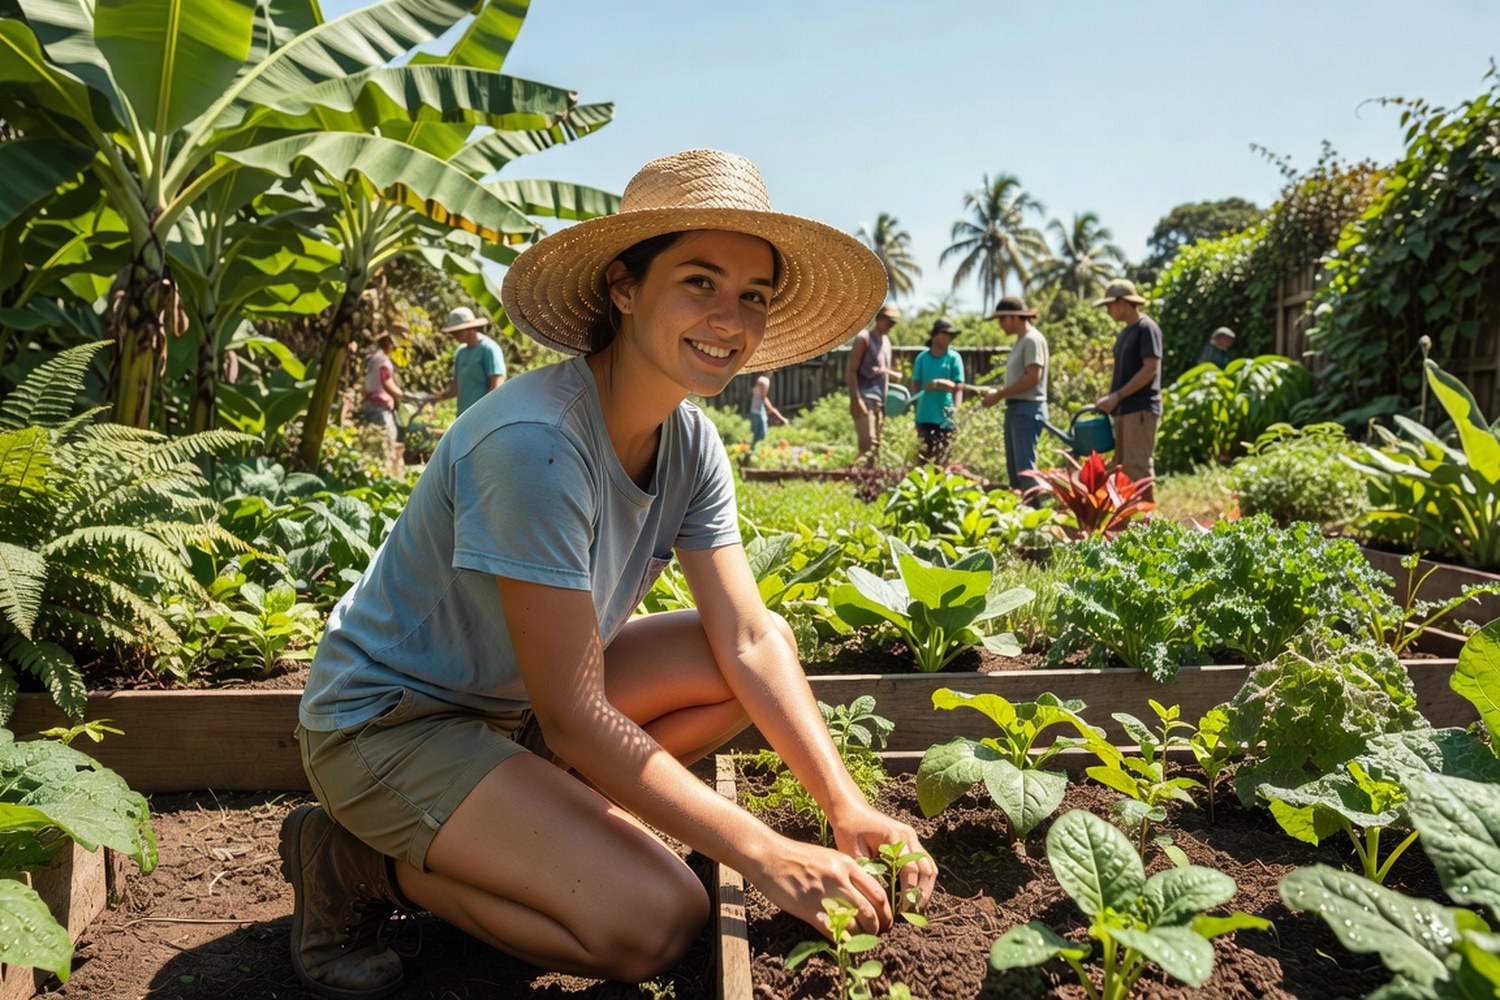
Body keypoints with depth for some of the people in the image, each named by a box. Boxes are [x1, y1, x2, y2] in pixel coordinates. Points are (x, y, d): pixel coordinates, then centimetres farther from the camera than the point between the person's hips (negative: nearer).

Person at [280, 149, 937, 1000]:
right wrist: (761, 852, -26)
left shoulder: (691, 444, -6)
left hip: (518, 702, 8)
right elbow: (574, 714, -30)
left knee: (773, 640, -3)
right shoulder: (535, 442, -31)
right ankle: (363, 862, -2)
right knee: (659, 921, -21)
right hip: (389, 719, -8)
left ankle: (533, 816, 2)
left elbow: (747, 645, -7)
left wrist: (847, 807, -16)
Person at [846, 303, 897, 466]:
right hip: (866, 398, -8)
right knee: (868, 442, -18)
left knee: (876, 444, 6)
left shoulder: (886, 341, 20)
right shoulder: (863, 338, -3)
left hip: (881, 399, 8)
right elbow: (852, 371, -11)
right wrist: (855, 399, -19)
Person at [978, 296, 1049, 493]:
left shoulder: (1033, 339, -11)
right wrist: (996, 392, 3)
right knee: (1014, 468, 11)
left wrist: (999, 394, -14)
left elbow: (1032, 378, -19)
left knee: (1025, 468, -12)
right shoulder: (1020, 340, 17)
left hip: (1028, 410, -10)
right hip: (1015, 409, 10)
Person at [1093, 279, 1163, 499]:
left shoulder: (1146, 328, -9)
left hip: (1141, 409, -9)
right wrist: (1108, 398, 7)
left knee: (1138, 466, -9)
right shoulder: (1123, 333, 18)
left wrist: (1117, 396, -18)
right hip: (1124, 409, 9)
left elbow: (1150, 369, -17)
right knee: (1122, 467, 9)